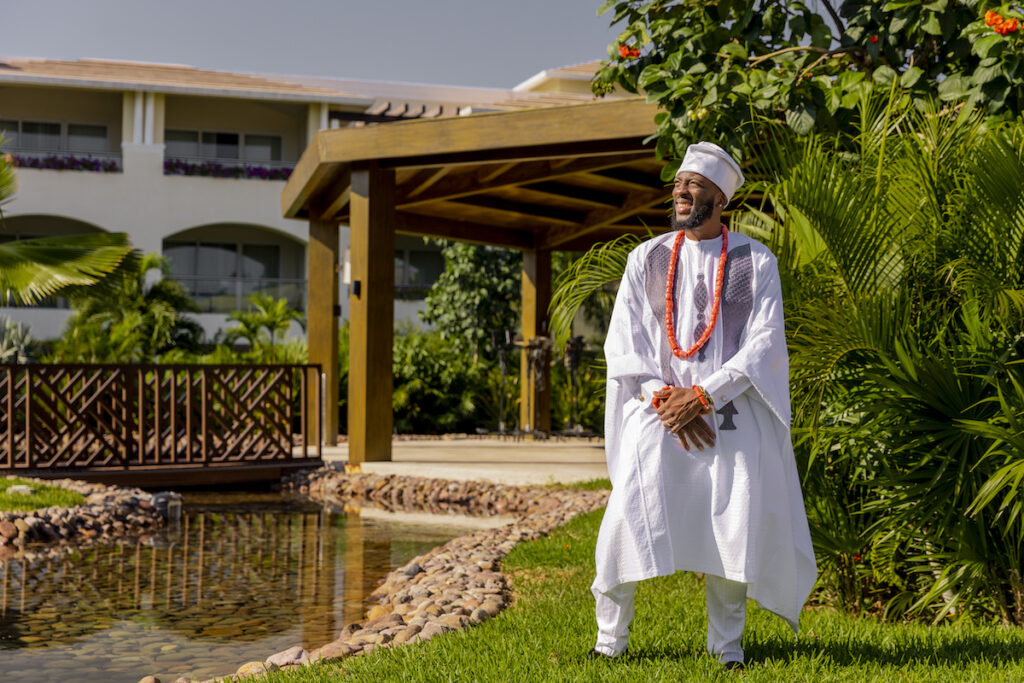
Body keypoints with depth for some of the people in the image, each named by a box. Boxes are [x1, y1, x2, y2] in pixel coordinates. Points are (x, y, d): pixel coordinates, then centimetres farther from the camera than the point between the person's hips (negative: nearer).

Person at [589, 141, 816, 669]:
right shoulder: (646, 259, 9)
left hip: (730, 415, -1)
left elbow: (763, 347, -5)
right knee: (629, 519, -11)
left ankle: (726, 646, 8)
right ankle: (610, 639, 4)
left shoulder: (756, 263, 3)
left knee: (733, 524, -10)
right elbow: (622, 344, 4)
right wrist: (663, 399, -10)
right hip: (657, 413, 1)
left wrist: (702, 396, -14)